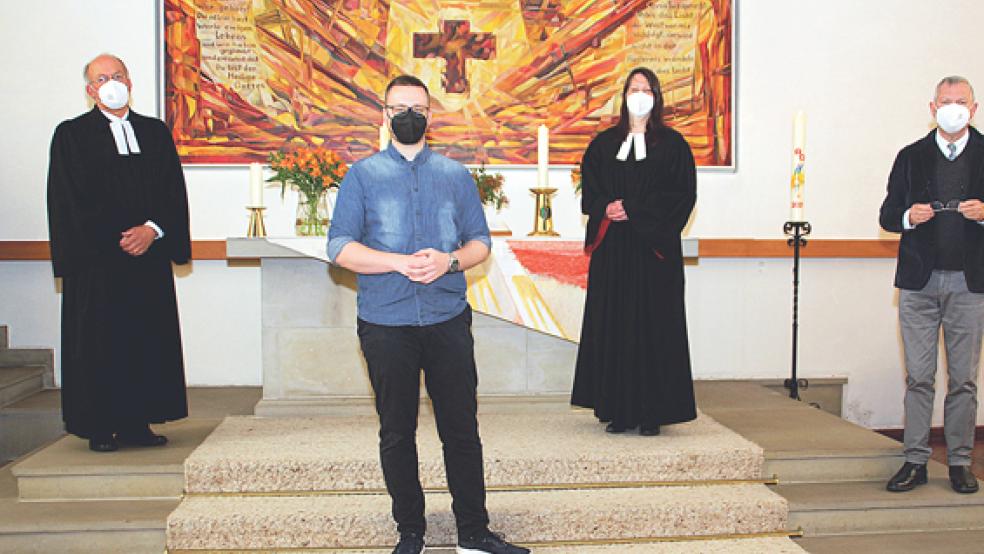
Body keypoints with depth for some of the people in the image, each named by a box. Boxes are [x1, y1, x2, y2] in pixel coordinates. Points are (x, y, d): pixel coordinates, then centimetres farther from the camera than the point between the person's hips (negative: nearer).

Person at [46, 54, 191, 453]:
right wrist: (118, 238, -11)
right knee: (98, 342, -1)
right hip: (95, 258, -3)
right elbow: (74, 200, -5)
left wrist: (152, 230, -9)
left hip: (150, 252, 4)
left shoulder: (155, 132, 13)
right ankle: (99, 429, 9)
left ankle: (136, 424, 12)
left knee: (147, 340, 4)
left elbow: (173, 191, 7)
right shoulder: (71, 135, 2)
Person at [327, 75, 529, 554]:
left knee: (462, 430, 5)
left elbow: (481, 242, 9)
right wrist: (401, 263, -16)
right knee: (396, 434, 8)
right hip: (385, 325, -1)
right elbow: (340, 247, -3)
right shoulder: (363, 174, 6)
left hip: (448, 322, 1)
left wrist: (449, 260, -12)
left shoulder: (456, 175, 12)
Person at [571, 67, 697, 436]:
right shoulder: (604, 143, 13)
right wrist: (606, 208, -13)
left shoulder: (672, 144, 5)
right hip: (612, 249, 3)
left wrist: (633, 210, -13)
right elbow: (589, 190, 9)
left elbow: (683, 194, -4)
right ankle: (618, 409, 7)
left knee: (653, 324, -3)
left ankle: (652, 411, 3)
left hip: (653, 247, -2)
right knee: (613, 323, 1)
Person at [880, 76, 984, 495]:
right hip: (919, 282, 1)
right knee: (918, 377, 3)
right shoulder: (911, 157, 9)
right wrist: (908, 217, -12)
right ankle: (915, 461, 10)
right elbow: (887, 216, 9)